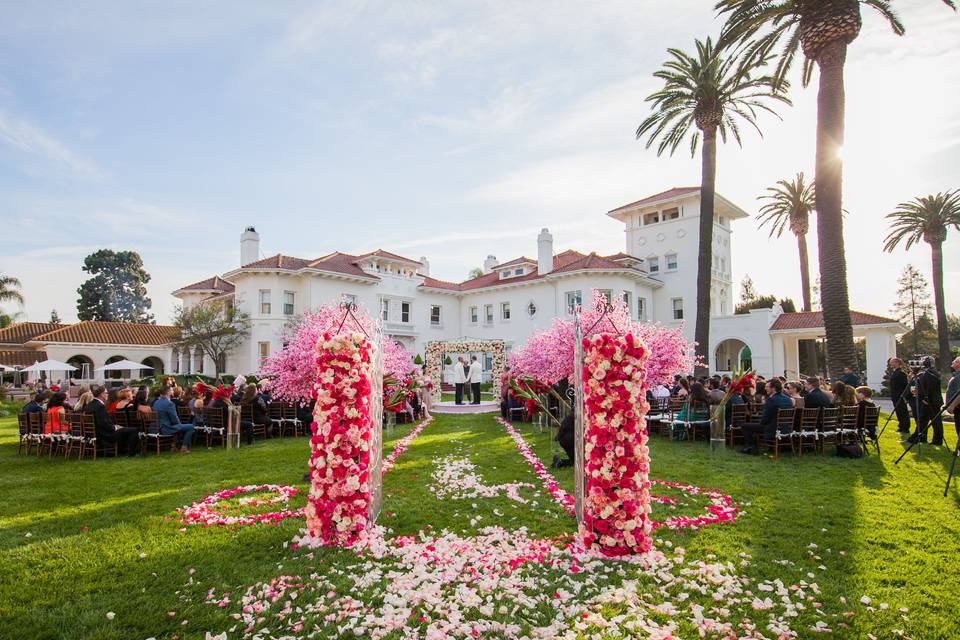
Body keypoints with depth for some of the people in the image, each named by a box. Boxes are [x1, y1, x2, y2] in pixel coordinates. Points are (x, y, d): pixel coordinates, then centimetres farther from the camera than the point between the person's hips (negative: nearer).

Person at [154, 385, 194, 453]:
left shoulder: (156, 403, 7)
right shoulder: (169, 403, -20)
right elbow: (174, 419, -18)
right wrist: (179, 423, 4)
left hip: (159, 428, 9)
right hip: (167, 429, -9)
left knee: (181, 425, 31)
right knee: (190, 427, -2)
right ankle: (184, 447, 3)